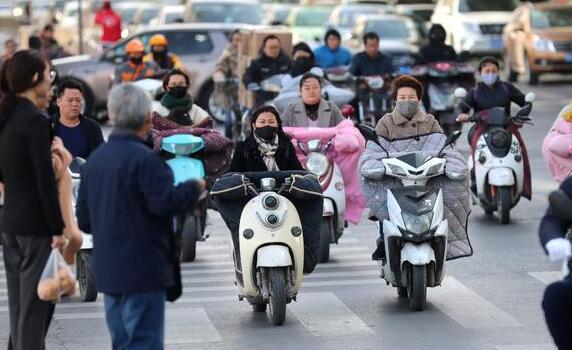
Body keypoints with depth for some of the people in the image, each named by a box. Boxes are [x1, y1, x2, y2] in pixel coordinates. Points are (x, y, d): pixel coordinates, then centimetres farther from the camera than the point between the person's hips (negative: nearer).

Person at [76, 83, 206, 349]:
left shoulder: (95, 160, 11)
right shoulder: (144, 159, -15)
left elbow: (84, 219, 15)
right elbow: (165, 202, -24)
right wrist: (195, 187, -7)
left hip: (107, 270, 8)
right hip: (143, 272, -8)